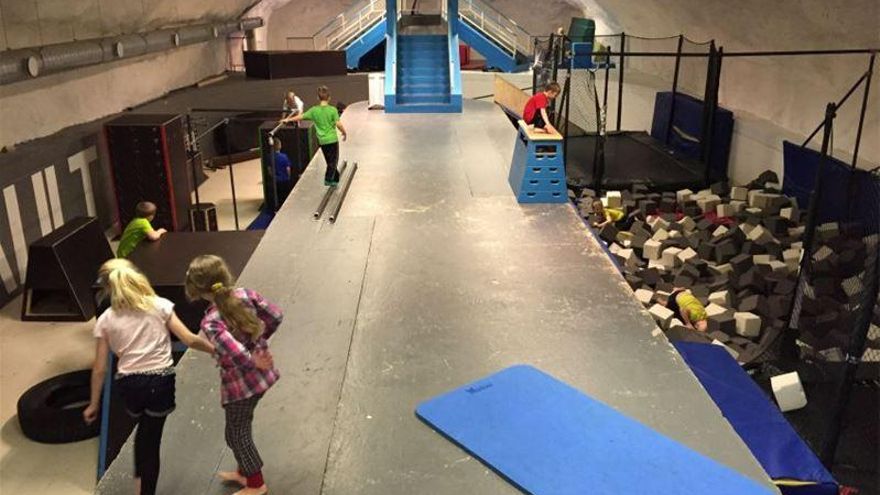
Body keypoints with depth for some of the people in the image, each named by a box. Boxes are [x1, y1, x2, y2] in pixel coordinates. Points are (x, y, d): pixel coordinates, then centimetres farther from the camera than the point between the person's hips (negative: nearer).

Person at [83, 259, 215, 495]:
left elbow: (99, 369, 3)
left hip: (129, 385, 2)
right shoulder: (160, 306, -2)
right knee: (151, 439, 13)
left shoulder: (105, 320, 1)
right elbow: (190, 340, -6)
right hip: (160, 382, -2)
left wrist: (93, 404, 13)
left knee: (144, 429, 30)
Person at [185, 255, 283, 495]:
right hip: (263, 375, 7)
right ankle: (244, 472, 48)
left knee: (237, 434, 18)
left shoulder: (211, 322, -27)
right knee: (241, 426, 28)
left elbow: (237, 354, -37)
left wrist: (254, 363, -17)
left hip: (240, 385, -7)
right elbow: (276, 316, -6)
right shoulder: (245, 294, -11)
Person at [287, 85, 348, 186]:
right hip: (332, 139, -4)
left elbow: (301, 116, -1)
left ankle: (335, 179, 26)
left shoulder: (314, 110, -3)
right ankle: (328, 179, -4)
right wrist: (344, 132, 3)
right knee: (333, 160, 6)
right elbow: (338, 124, -14)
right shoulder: (333, 110, -12)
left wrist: (289, 120, 11)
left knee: (330, 161, 17)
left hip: (322, 140, 4)